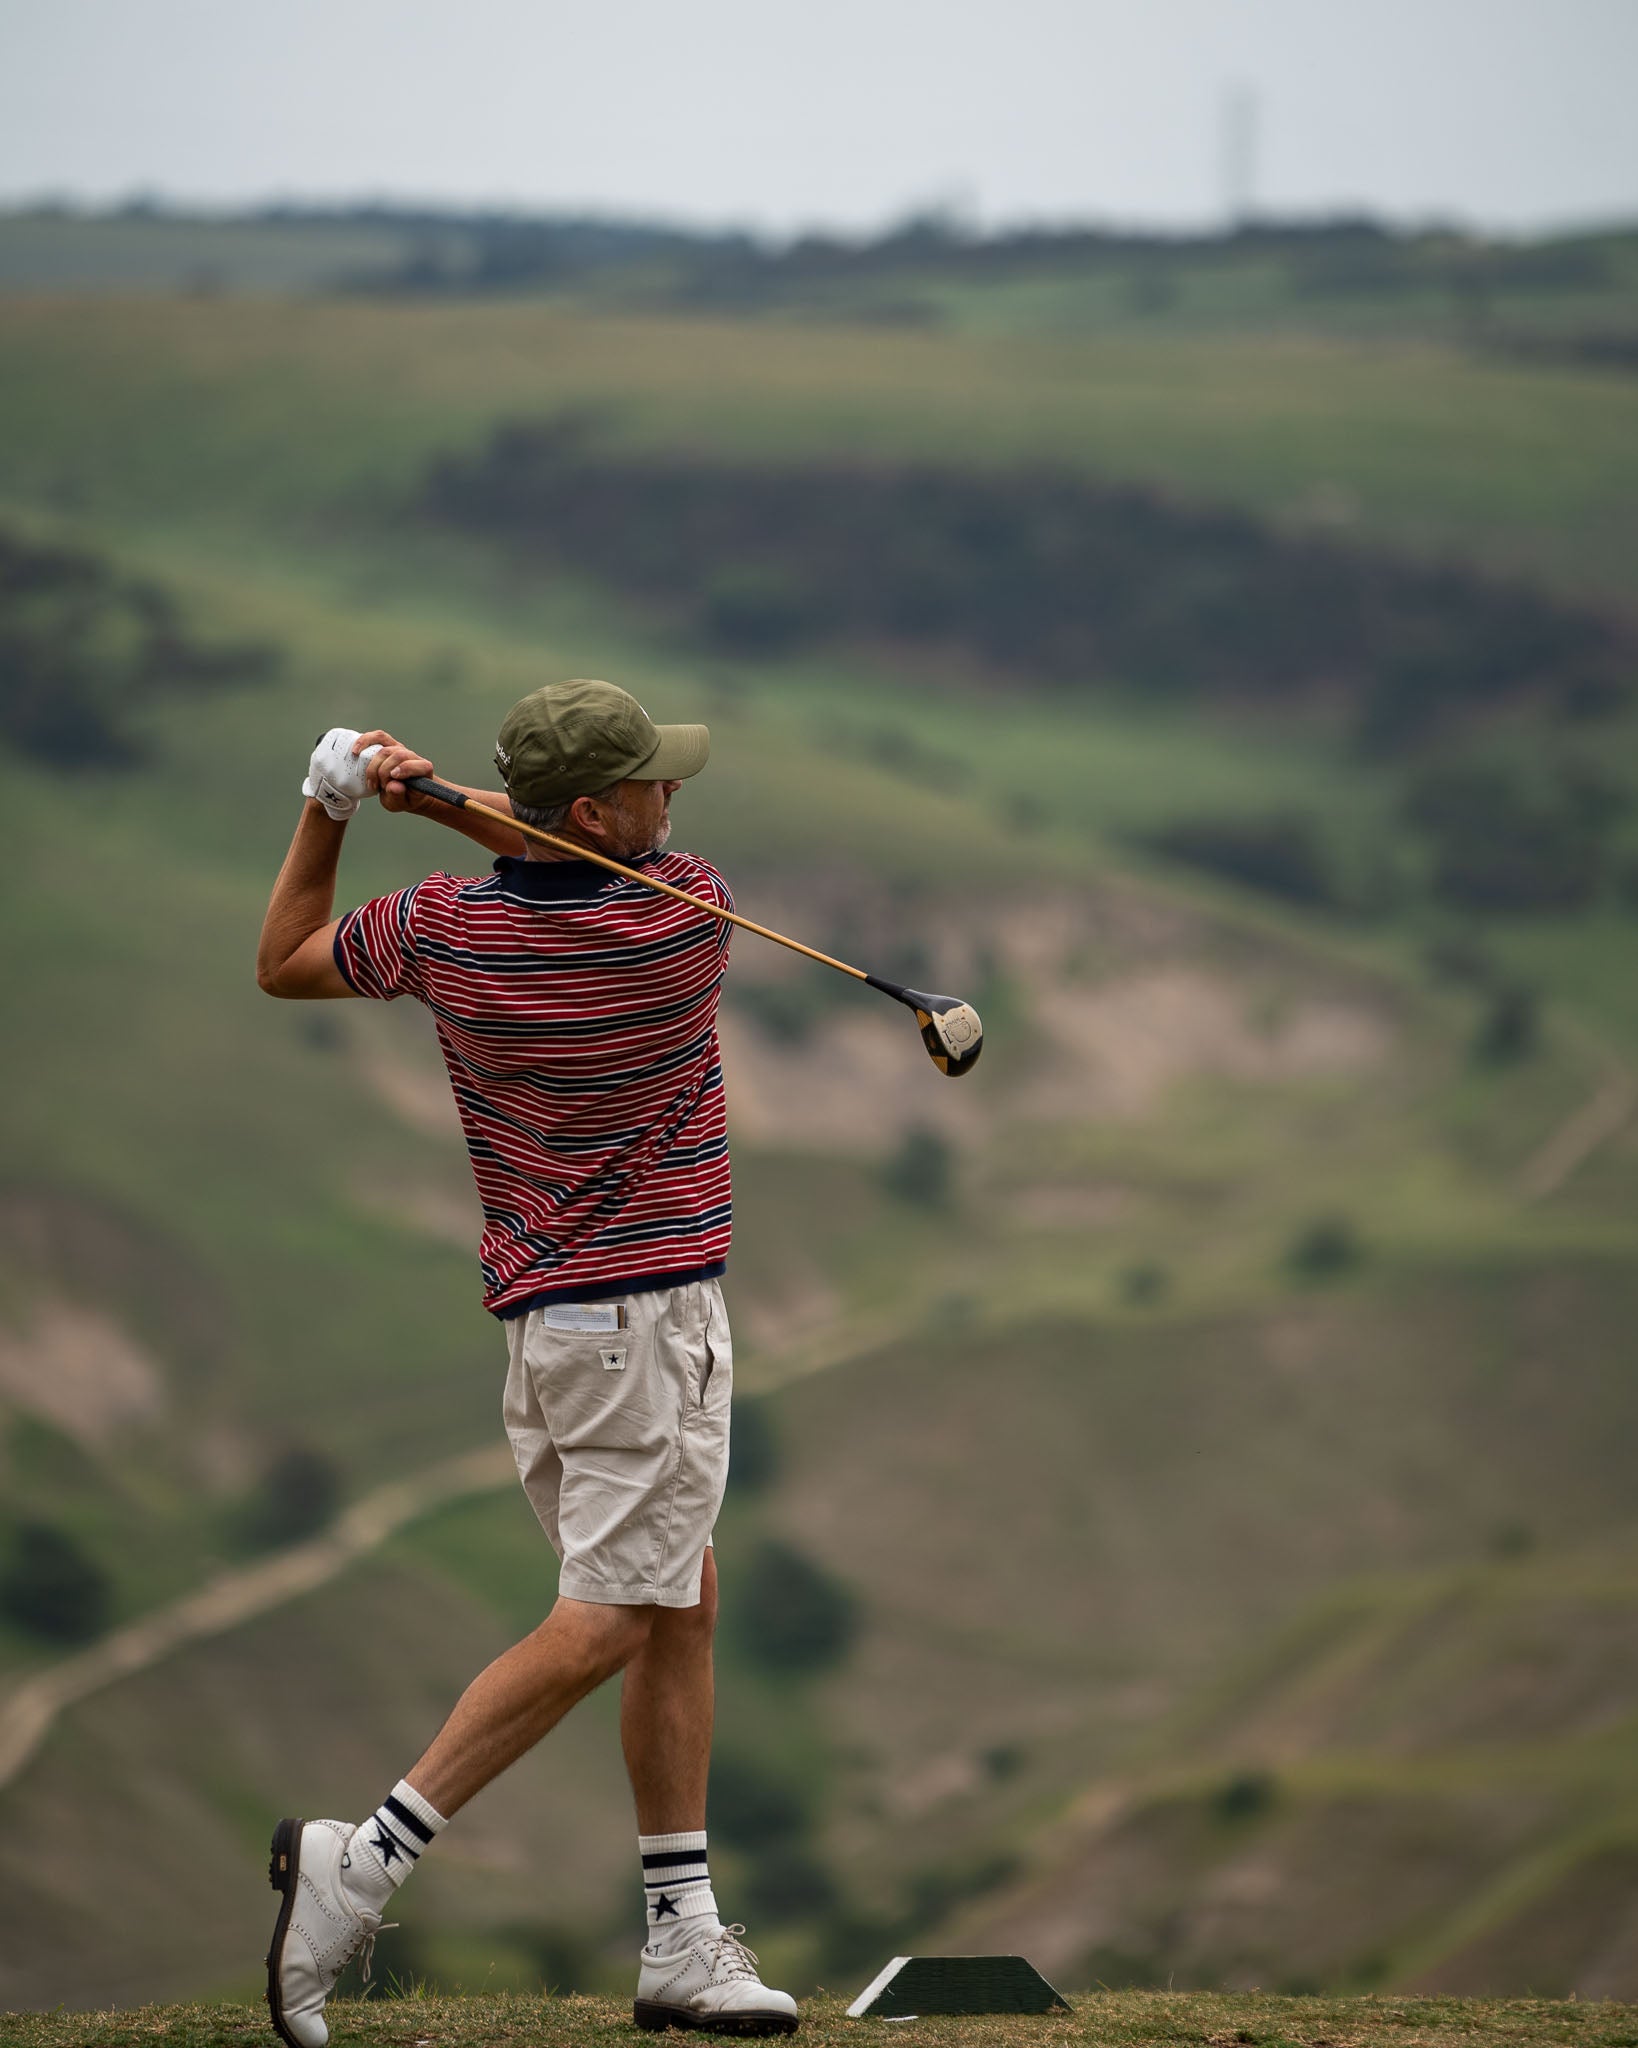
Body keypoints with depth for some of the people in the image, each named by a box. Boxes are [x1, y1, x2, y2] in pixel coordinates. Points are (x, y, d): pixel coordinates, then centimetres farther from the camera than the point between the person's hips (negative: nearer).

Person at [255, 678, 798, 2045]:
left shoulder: (446, 930, -2)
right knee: (609, 1621, -6)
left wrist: (332, 807, 9)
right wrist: (443, 803, -1)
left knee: (682, 1605, 12)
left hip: (544, 1307, 7)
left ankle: (684, 1938, 12)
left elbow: (283, 965, 15)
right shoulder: (690, 915, -13)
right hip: (647, 1307, -7)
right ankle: (368, 1860, -14)